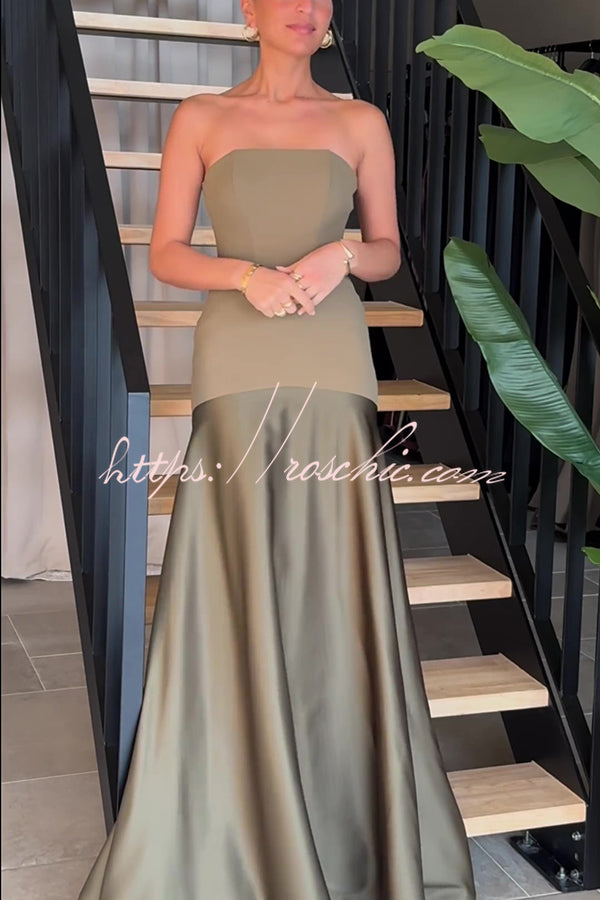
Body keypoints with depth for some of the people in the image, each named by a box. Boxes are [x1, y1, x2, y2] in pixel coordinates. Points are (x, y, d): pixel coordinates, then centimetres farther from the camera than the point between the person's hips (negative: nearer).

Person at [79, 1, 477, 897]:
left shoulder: (361, 122, 11)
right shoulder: (200, 119, 9)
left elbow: (389, 251, 13)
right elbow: (165, 252, 5)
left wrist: (342, 254, -9)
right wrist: (245, 273, -13)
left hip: (333, 366, 1)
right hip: (237, 364, -1)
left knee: (336, 593, 1)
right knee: (238, 596, -1)